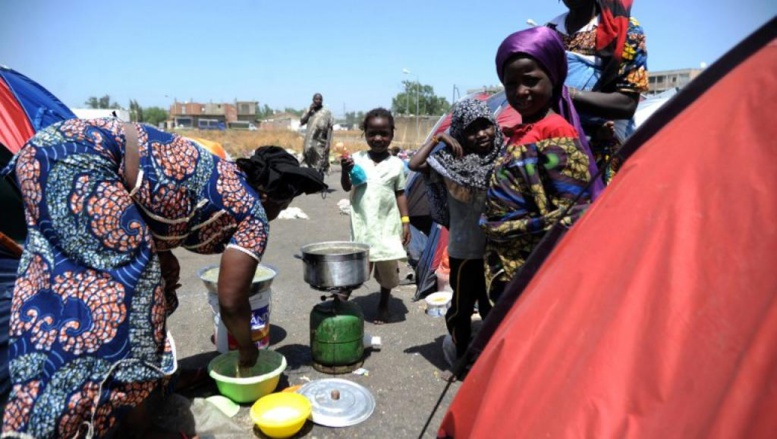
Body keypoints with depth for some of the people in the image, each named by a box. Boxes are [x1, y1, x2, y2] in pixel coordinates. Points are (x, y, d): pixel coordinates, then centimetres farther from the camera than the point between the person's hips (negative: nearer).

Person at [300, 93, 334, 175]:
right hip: (309, 143, 4)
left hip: (321, 143, -4)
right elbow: (302, 122, 1)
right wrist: (309, 110, -5)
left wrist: (328, 143, -11)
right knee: (311, 166, 10)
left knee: (320, 167, -7)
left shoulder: (326, 112, -1)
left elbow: (330, 129, -4)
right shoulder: (309, 111, 12)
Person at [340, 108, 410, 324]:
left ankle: (384, 305, 29)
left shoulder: (396, 164, -1)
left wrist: (405, 221, -3)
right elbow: (347, 188, 1)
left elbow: (400, 194, 3)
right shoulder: (357, 159, -1)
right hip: (363, 224, 0)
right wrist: (345, 171, -18)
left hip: (387, 224, 1)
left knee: (388, 267, 8)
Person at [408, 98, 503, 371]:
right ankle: (462, 355, 31)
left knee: (493, 305, 18)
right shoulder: (452, 161, -9)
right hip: (465, 249, -3)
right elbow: (414, 165, -19)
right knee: (462, 305, 11)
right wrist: (437, 139, -18)